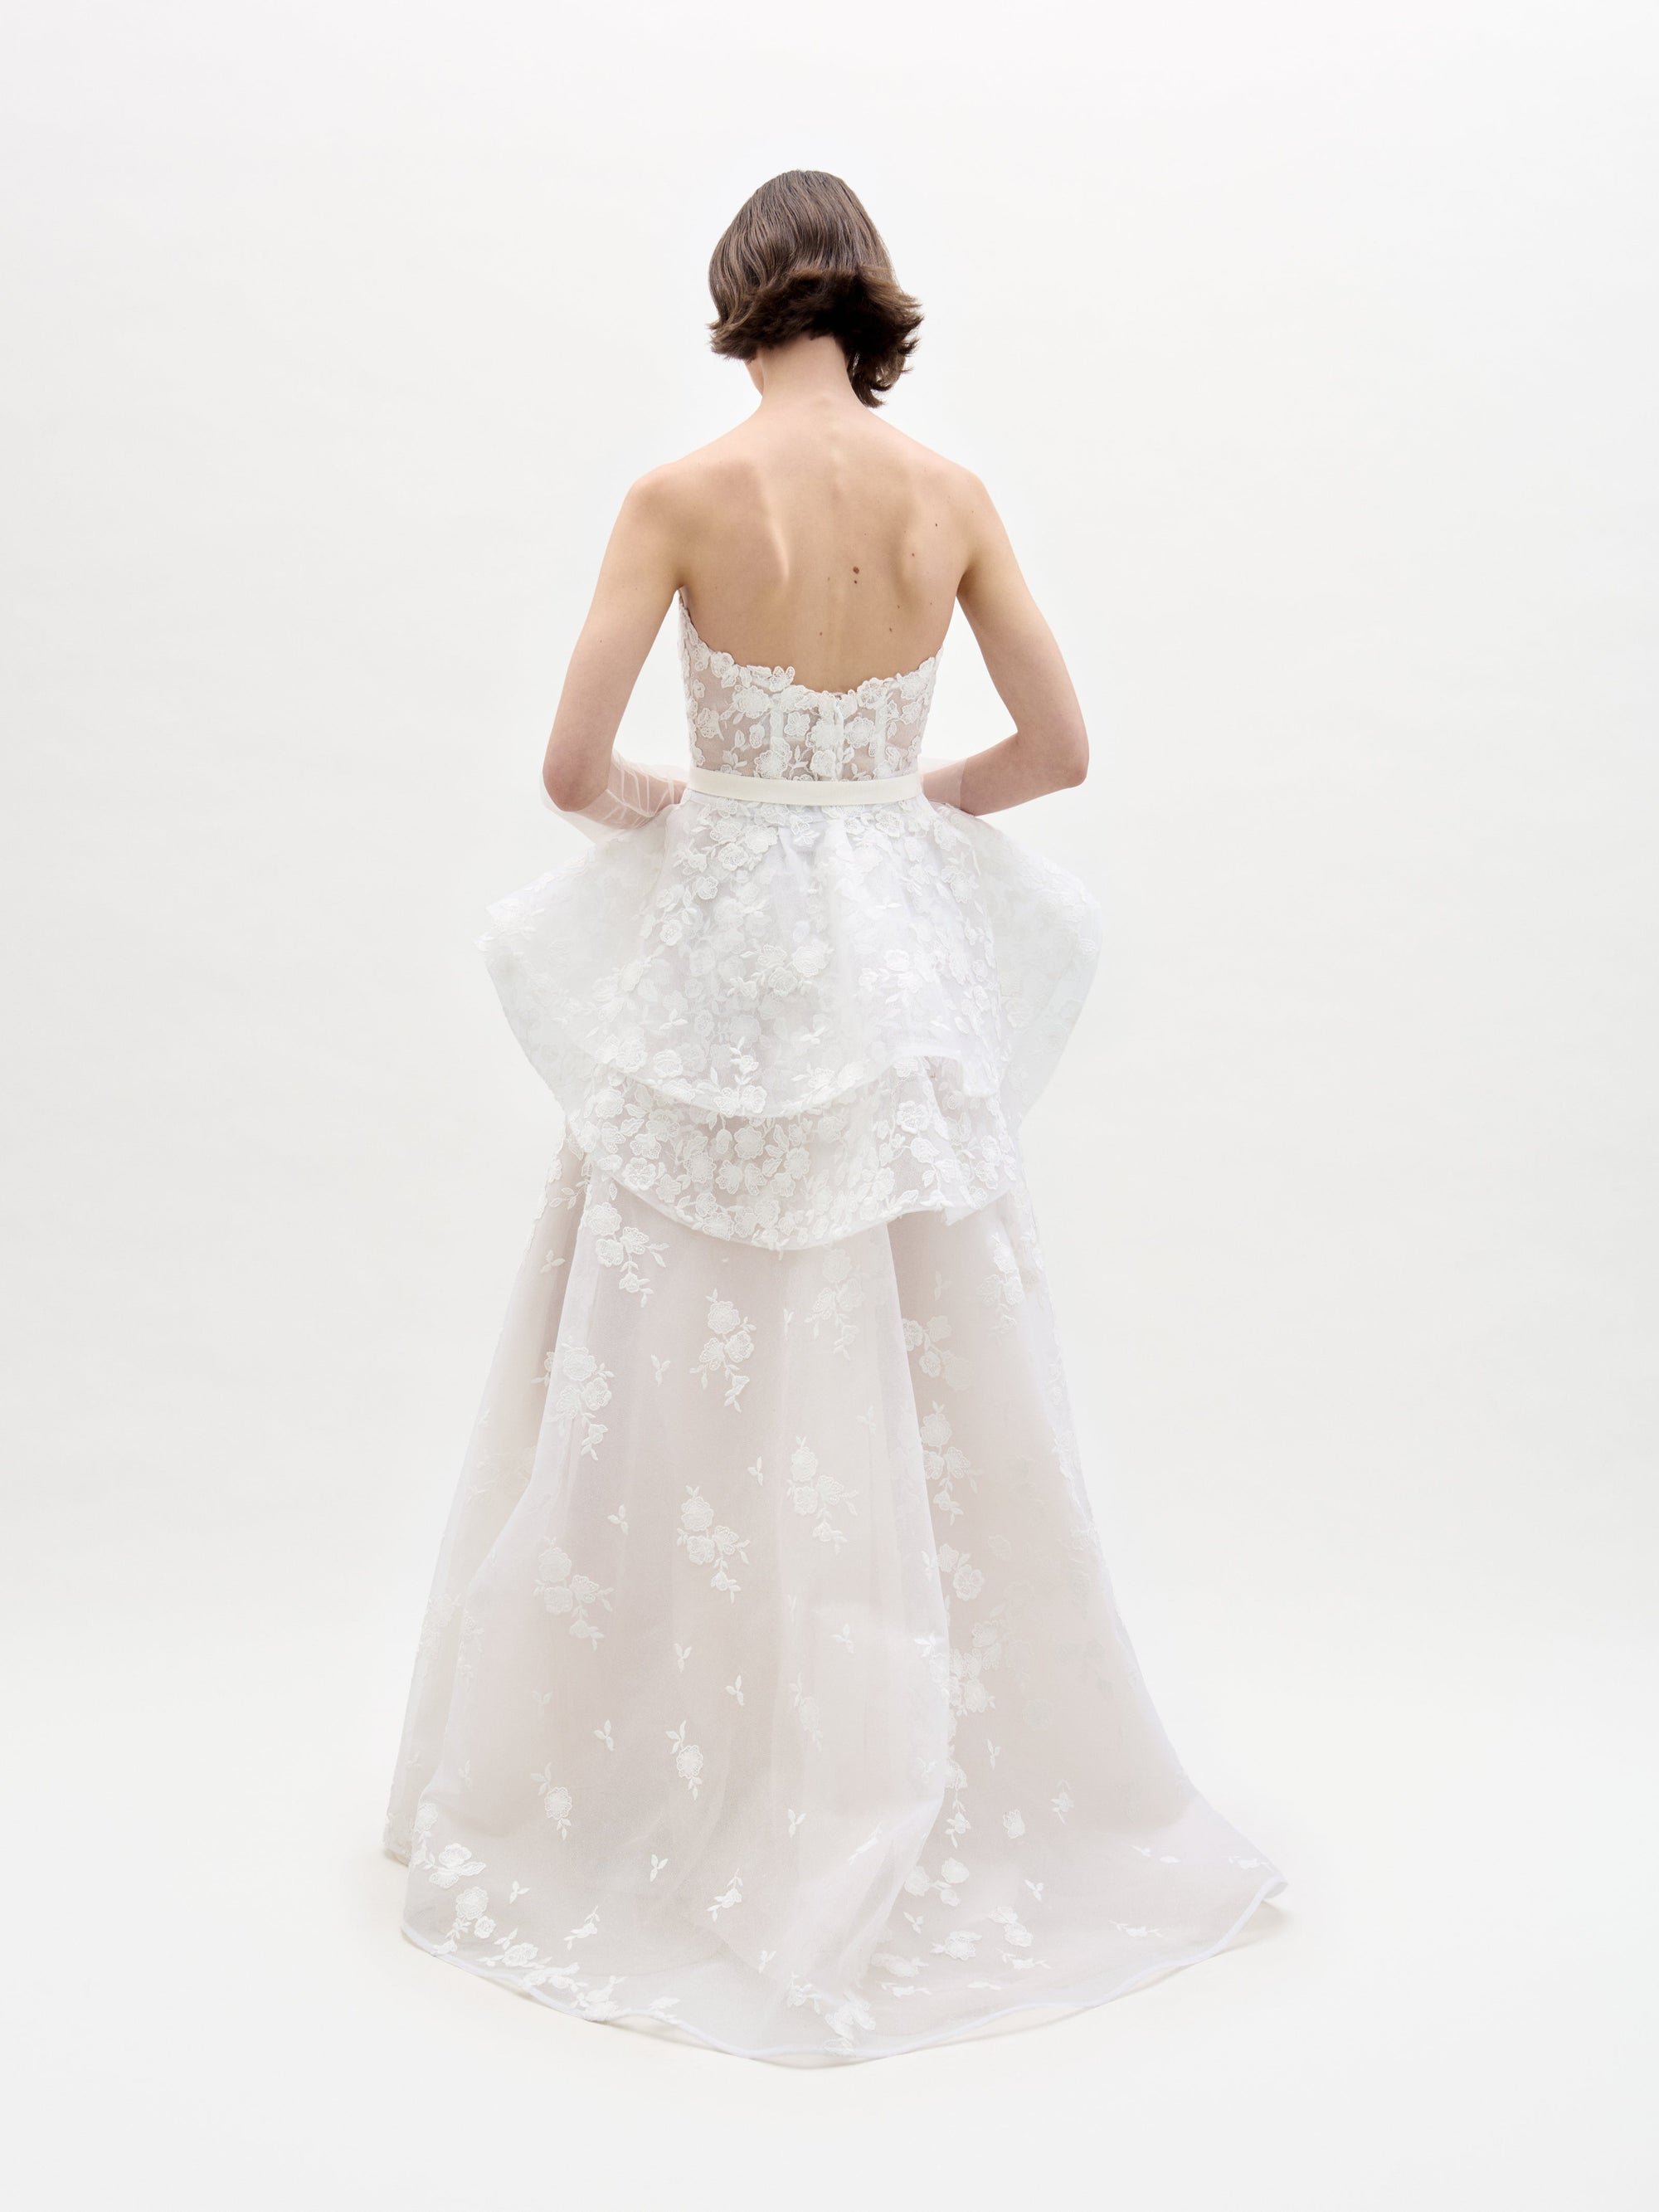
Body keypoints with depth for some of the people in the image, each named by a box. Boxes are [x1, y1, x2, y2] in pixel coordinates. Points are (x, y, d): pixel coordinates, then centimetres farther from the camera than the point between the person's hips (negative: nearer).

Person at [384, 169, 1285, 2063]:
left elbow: (573, 768, -13)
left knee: (692, 1387, 9)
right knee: (923, 1388, 13)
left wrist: (653, 807, 8)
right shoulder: (950, 496, 0)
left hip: (719, 952, -3)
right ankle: (957, 1786, 28)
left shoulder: (682, 496, -9)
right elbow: (1058, 748, 5)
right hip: (900, 956, 3)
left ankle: (679, 1803, 22)